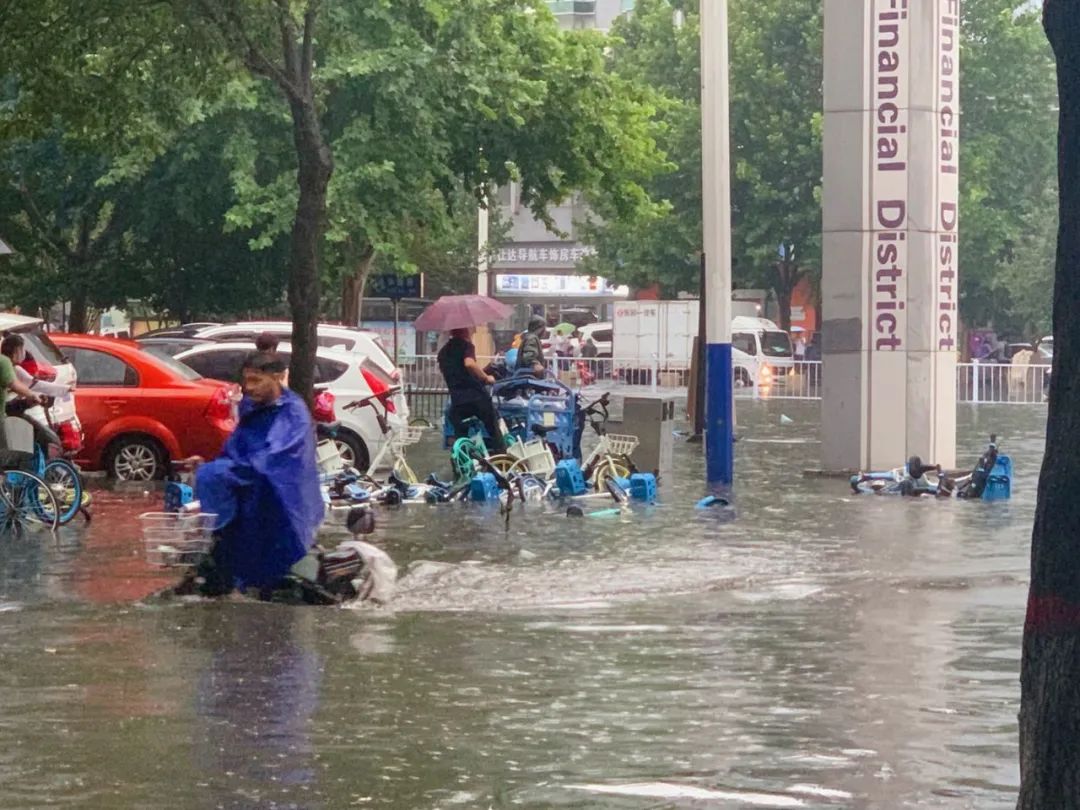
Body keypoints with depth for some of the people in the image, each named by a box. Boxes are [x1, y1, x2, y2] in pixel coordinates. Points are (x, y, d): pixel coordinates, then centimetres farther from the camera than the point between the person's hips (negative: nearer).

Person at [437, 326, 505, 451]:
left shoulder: (443, 352, 17)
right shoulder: (466, 345, -3)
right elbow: (469, 363, -24)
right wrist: (486, 377, -12)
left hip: (457, 400, 5)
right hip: (476, 396, -5)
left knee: (460, 437, 9)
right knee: (494, 432, 6)